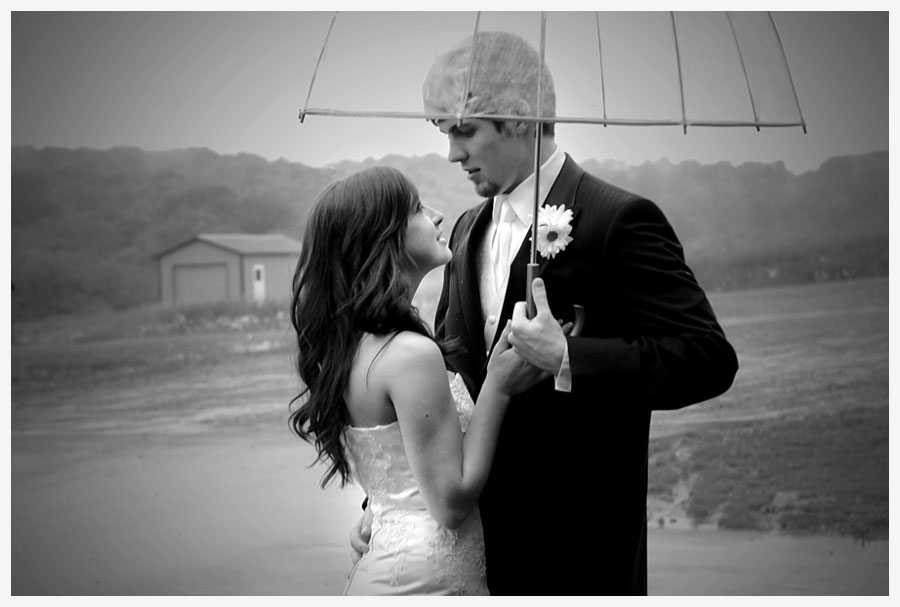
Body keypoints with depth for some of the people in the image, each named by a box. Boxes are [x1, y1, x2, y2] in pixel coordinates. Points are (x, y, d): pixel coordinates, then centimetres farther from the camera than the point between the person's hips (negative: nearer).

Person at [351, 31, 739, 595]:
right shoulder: (470, 230, 12)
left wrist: (566, 358, -26)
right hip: (483, 530, 6)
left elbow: (710, 358, -18)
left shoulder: (617, 220, -12)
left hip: (579, 545, -6)